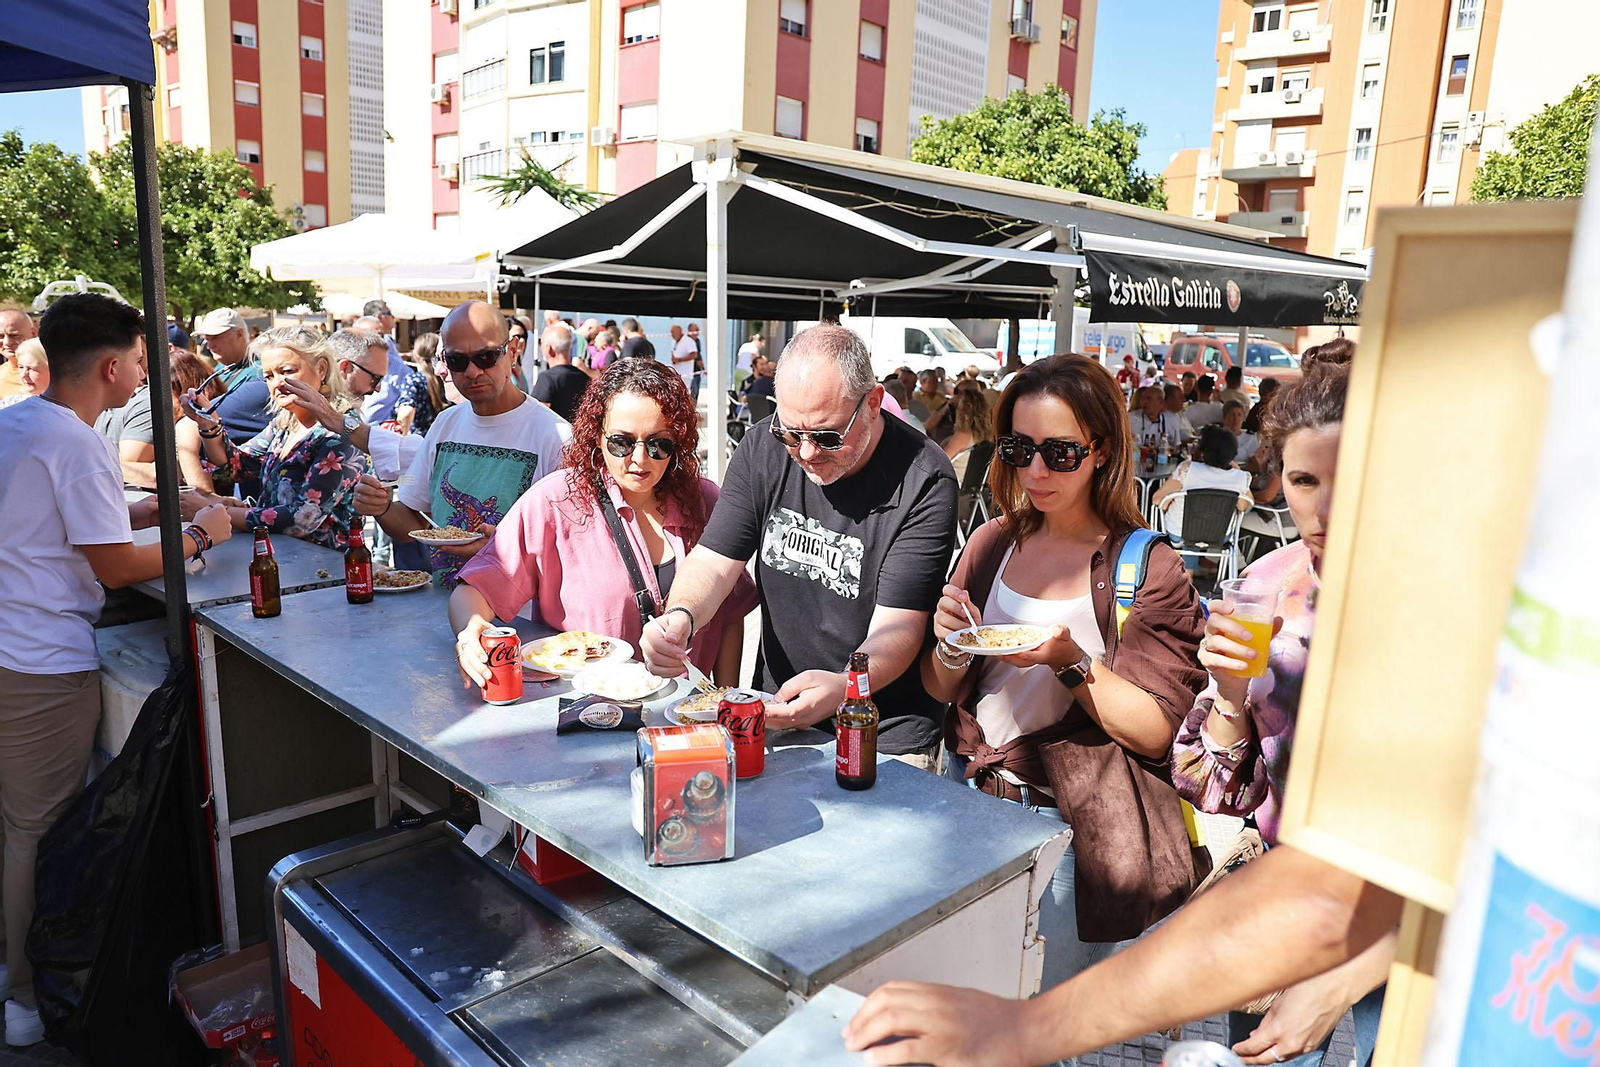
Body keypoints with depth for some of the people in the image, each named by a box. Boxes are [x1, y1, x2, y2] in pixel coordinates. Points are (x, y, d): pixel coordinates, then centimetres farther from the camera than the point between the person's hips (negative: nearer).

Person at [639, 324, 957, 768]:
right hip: (774, 711, 4)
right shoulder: (763, 449, -3)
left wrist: (843, 687, -38)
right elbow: (714, 560, -1)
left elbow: (897, 626, -19)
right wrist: (680, 616, -23)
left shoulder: (922, 482, -17)